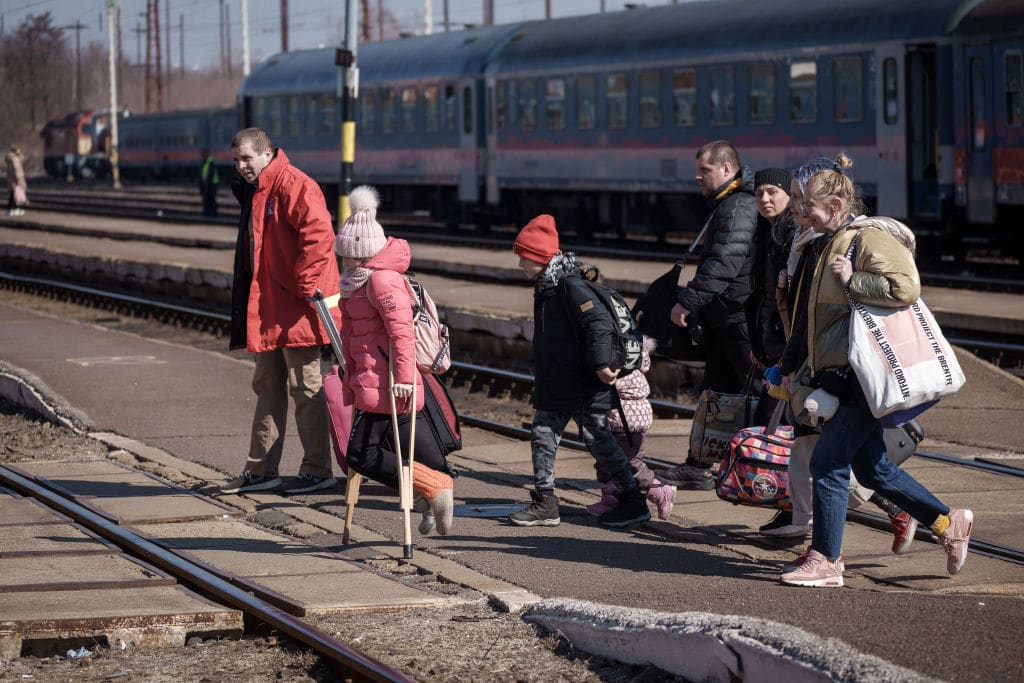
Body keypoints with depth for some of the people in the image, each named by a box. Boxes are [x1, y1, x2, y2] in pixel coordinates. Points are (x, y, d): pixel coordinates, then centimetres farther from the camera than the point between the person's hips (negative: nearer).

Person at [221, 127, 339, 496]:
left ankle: (318, 470, 5)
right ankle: (261, 470, 18)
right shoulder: (252, 192, 16)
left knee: (305, 388, -3)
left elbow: (318, 233, -27)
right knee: (267, 388, 13)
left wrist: (306, 286, -24)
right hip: (267, 309, 10)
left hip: (296, 311, -10)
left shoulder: (294, 186, -15)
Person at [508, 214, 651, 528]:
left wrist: (601, 364, -31)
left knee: (598, 441, -2)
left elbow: (600, 323, -26)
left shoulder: (571, 286, -19)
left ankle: (633, 502, 8)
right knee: (542, 435, 5)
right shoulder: (545, 287, 12)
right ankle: (545, 503, 9)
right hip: (554, 389, 9)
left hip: (585, 385, -9)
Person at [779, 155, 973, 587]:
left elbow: (906, 287, -28)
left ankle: (825, 562, -3)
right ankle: (948, 524, 22)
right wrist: (808, 372, 26)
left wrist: (851, 280, -21)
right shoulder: (837, 243, 18)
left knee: (828, 461, -10)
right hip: (841, 379, 10)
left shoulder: (872, 239, -13)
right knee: (871, 467, 12)